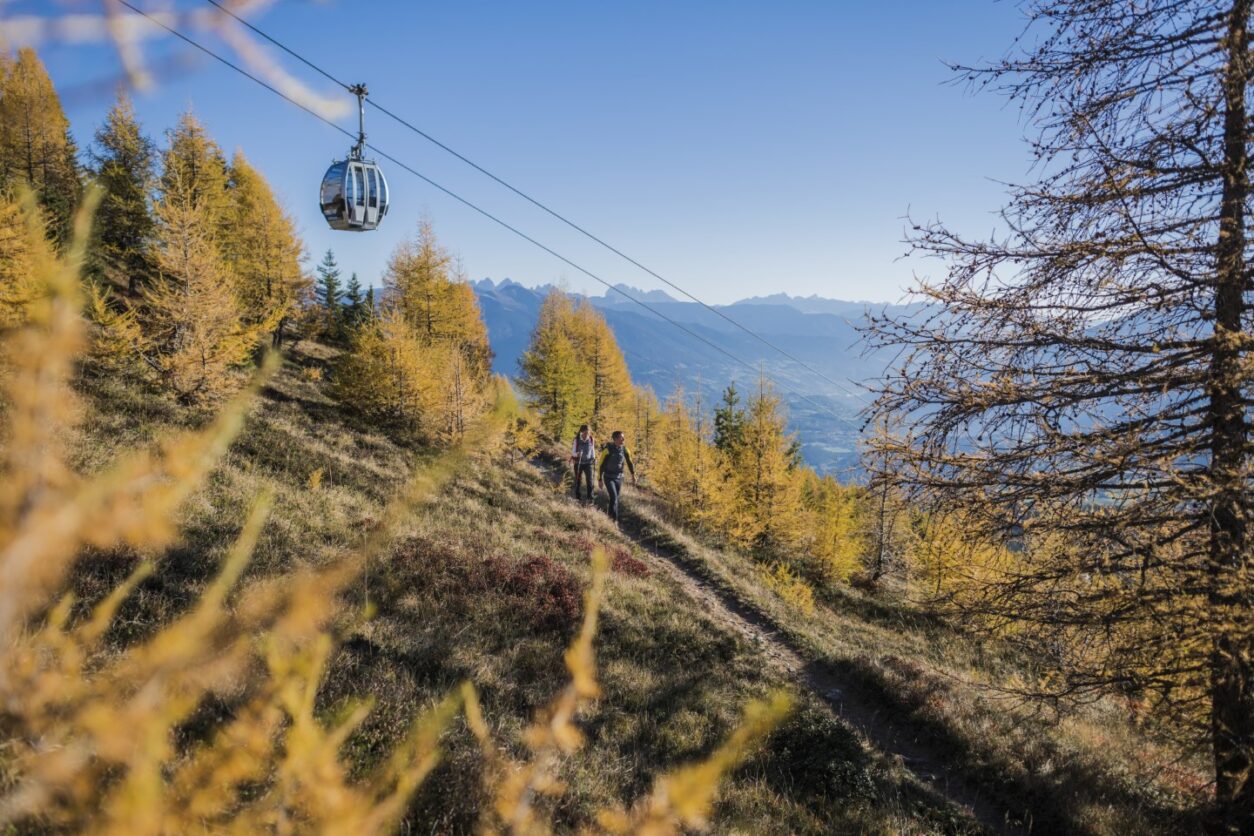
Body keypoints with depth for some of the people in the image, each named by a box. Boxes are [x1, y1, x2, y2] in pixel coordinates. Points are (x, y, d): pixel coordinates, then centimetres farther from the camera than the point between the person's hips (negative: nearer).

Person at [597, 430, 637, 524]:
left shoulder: (624, 450, -5)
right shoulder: (608, 450, -19)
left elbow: (629, 462, 11)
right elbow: (601, 465, -11)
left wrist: (633, 475, 8)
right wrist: (599, 479, -8)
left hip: (619, 478, 5)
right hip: (608, 478, -5)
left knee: (616, 498, 10)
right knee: (614, 497, -18)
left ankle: (609, 515, 29)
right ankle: (614, 519, -13)